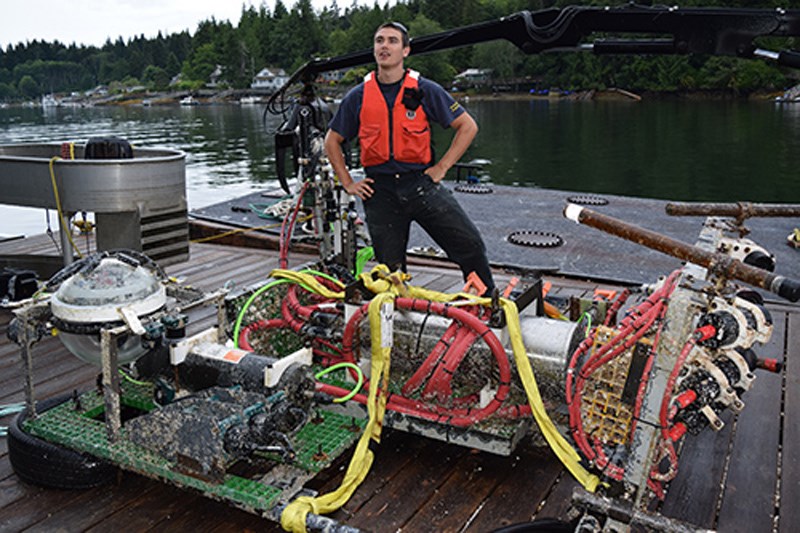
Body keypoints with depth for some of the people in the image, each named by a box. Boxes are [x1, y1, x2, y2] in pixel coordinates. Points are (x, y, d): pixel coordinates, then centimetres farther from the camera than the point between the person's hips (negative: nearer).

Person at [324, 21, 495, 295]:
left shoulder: (426, 90, 1)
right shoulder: (358, 96, 6)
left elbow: (468, 127, 6)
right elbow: (332, 141, 16)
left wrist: (442, 167, -1)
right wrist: (348, 183, 7)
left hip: (421, 183, -1)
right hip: (379, 192, 2)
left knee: (470, 245, -10)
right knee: (390, 268, 7)